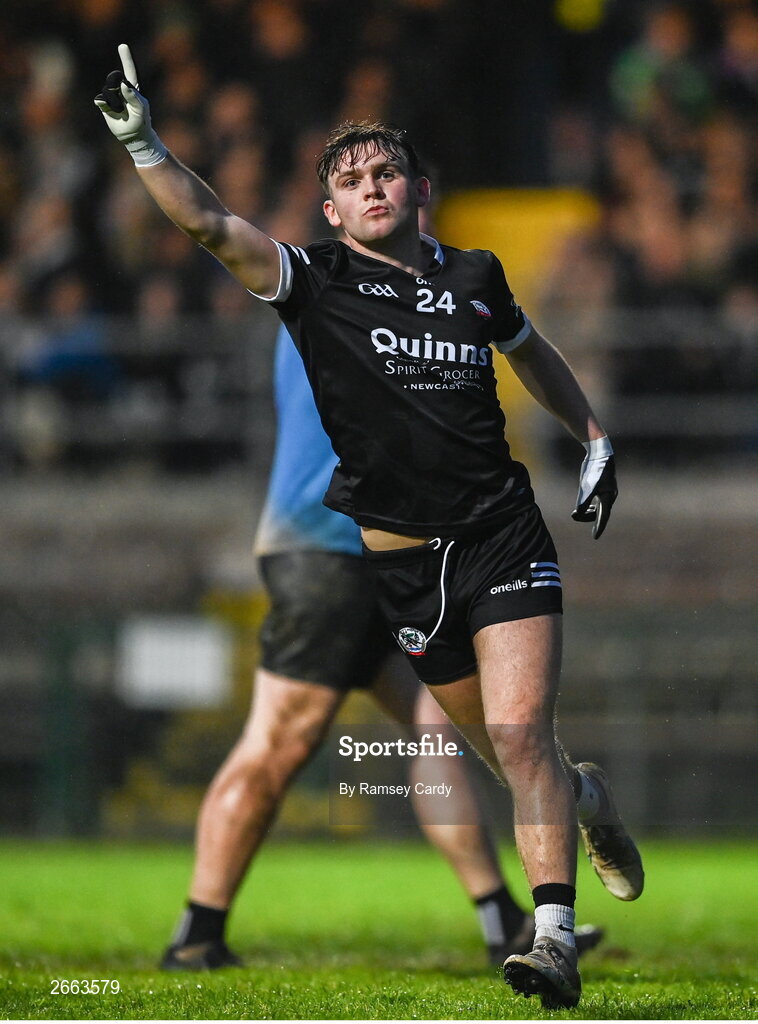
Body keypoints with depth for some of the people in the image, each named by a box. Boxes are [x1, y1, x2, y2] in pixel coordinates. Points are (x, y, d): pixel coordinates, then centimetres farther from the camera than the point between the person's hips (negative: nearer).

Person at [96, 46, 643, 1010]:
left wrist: (593, 438, 27)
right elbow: (211, 224, -17)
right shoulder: (315, 281, -2)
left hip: (501, 535, 0)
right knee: (500, 746, 10)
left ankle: (555, 939, -19)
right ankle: (586, 797, 44)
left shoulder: (474, 276, 7)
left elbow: (531, 351, 28)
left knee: (520, 732, -15)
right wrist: (141, 141, -30)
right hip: (400, 558, 0)